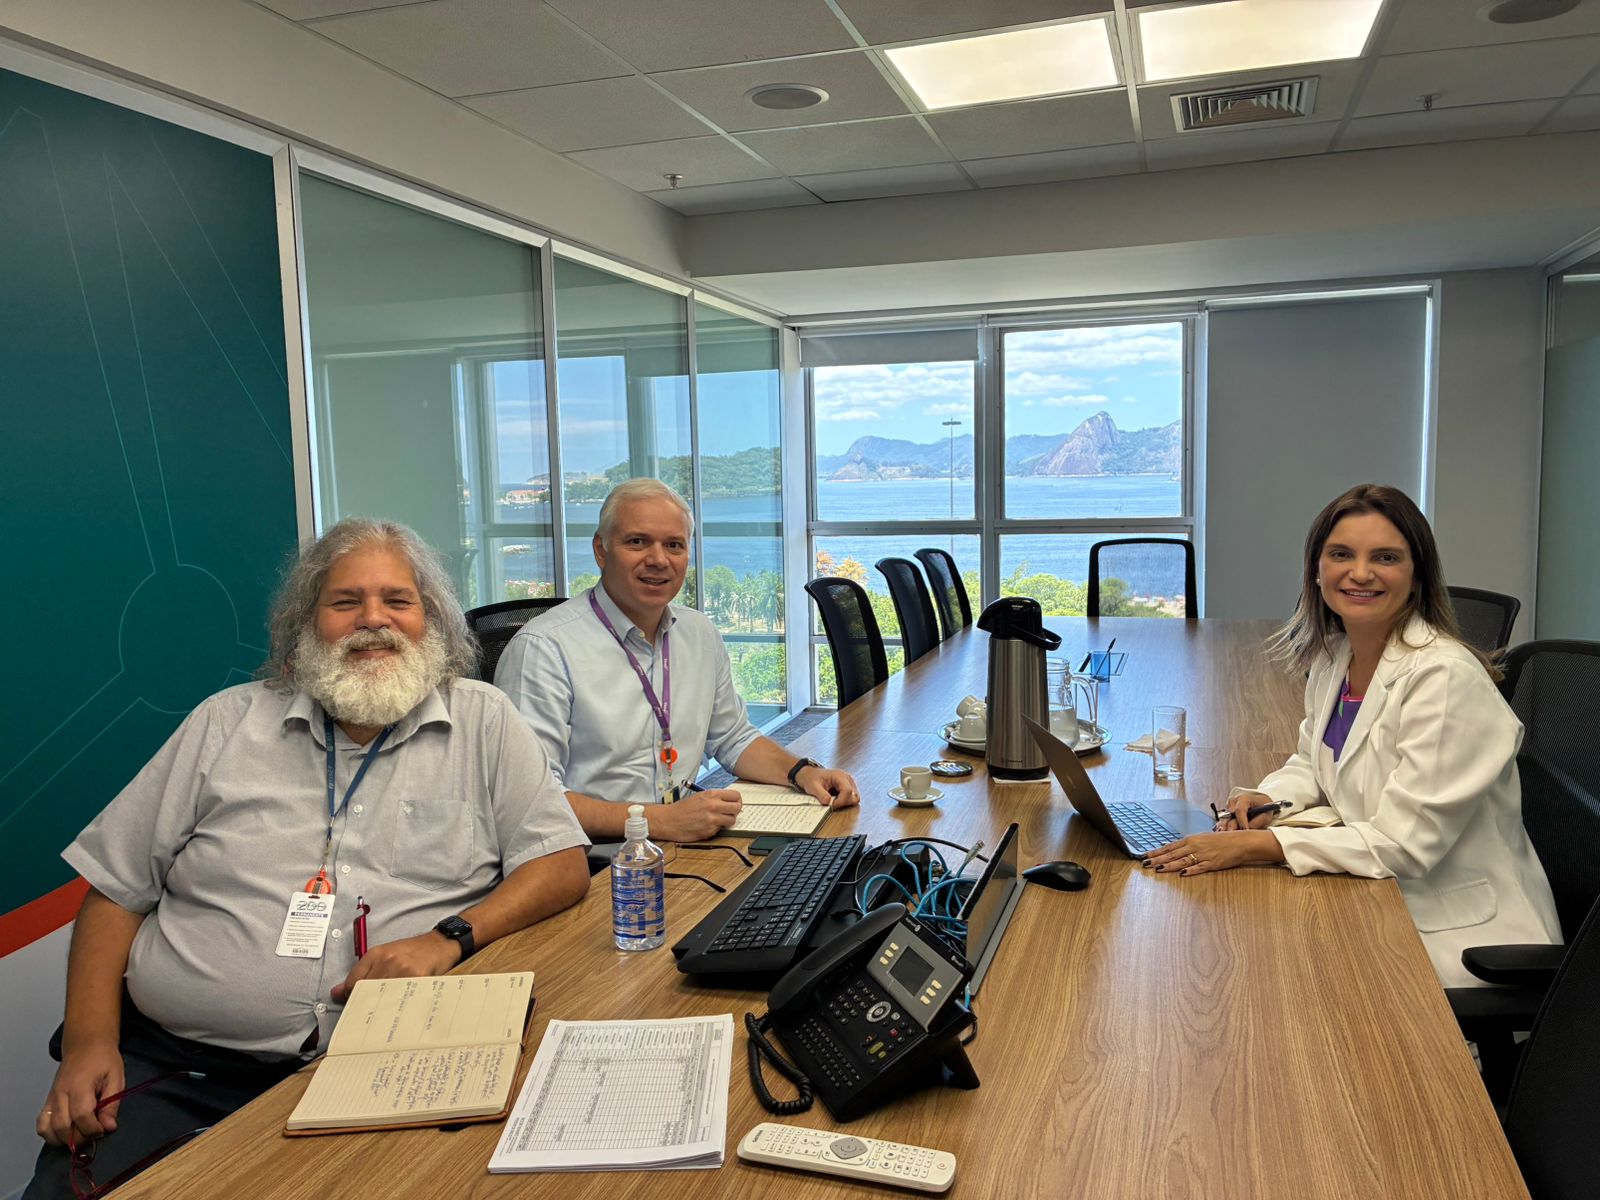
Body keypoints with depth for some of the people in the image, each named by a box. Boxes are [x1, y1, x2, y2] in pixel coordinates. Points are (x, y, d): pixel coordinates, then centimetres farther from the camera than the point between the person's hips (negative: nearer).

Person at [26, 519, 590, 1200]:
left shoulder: (482, 722, 6)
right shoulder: (228, 722, 11)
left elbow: (563, 867, 1)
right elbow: (116, 888, 12)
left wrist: (450, 937, -15)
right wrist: (89, 1043, -1)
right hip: (173, 1066, 2)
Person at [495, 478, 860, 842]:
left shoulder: (701, 635, 10)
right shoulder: (541, 648, -15)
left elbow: (733, 739, 23)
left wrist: (802, 772, 4)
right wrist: (660, 821, -27)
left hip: (683, 843, 8)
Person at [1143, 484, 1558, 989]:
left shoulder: (1446, 676, -23)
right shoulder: (1334, 654, 1)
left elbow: (1405, 844, -24)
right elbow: (1316, 761, 17)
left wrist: (1254, 845, -26)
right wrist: (1268, 800, -5)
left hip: (1456, 930, -7)